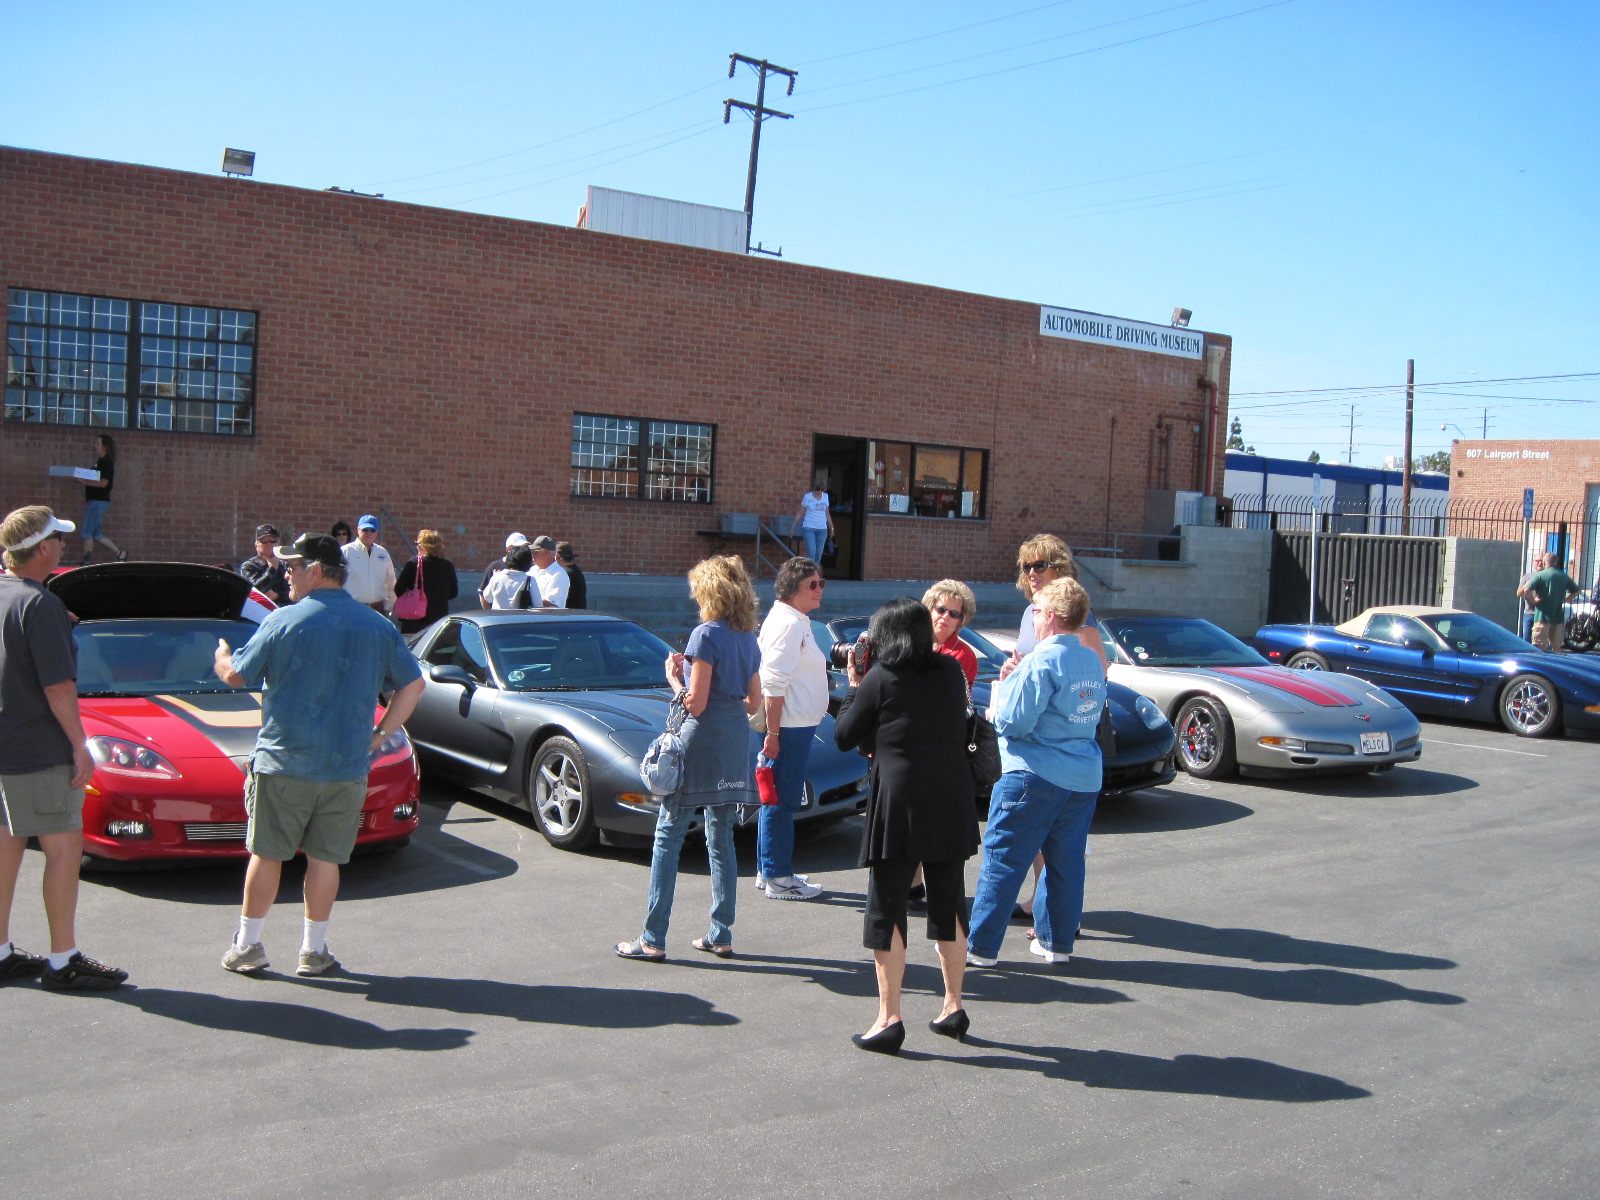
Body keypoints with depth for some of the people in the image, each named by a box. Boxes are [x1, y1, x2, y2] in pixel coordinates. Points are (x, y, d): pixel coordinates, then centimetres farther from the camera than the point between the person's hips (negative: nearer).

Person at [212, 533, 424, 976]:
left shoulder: (283, 622, -7)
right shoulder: (379, 627, 4)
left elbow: (236, 675, 2)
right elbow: (412, 684, 8)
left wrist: (222, 655, 24)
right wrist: (380, 733, 12)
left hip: (283, 763, -2)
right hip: (348, 768, 3)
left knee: (266, 854, 9)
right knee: (325, 858, 9)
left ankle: (247, 945, 18)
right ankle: (314, 951, 15)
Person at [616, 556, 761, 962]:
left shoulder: (707, 634, -13)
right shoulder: (749, 639, 10)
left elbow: (695, 703, -16)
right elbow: (754, 701, 14)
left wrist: (673, 677, 0)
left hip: (702, 739, -7)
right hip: (736, 740, 8)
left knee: (668, 836, -1)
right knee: (721, 839, 12)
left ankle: (653, 939, 0)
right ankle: (721, 935, 14)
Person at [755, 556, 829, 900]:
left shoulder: (798, 622, 18)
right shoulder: (787, 623, -15)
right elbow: (774, 683, -22)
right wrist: (773, 732, -24)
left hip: (797, 725, 11)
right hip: (790, 726, -11)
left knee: (779, 799, 15)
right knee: (781, 801, -4)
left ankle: (769, 870, 24)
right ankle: (778, 878, 3)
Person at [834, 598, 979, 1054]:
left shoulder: (880, 679, -5)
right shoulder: (951, 671, 6)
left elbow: (844, 736, 1)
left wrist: (854, 686, 13)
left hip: (899, 803, -4)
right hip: (952, 803, 5)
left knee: (886, 910, 3)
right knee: (949, 905, 15)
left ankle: (889, 1018, 3)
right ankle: (953, 1008, 24)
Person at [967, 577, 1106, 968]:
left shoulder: (1041, 661, -16)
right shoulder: (1092, 662, 9)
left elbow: (1012, 722, -18)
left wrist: (1004, 685, 2)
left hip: (1035, 777, -8)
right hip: (1084, 776, 8)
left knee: (1002, 862, 0)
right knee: (1066, 862, 14)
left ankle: (980, 947, 5)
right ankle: (1057, 942, 22)